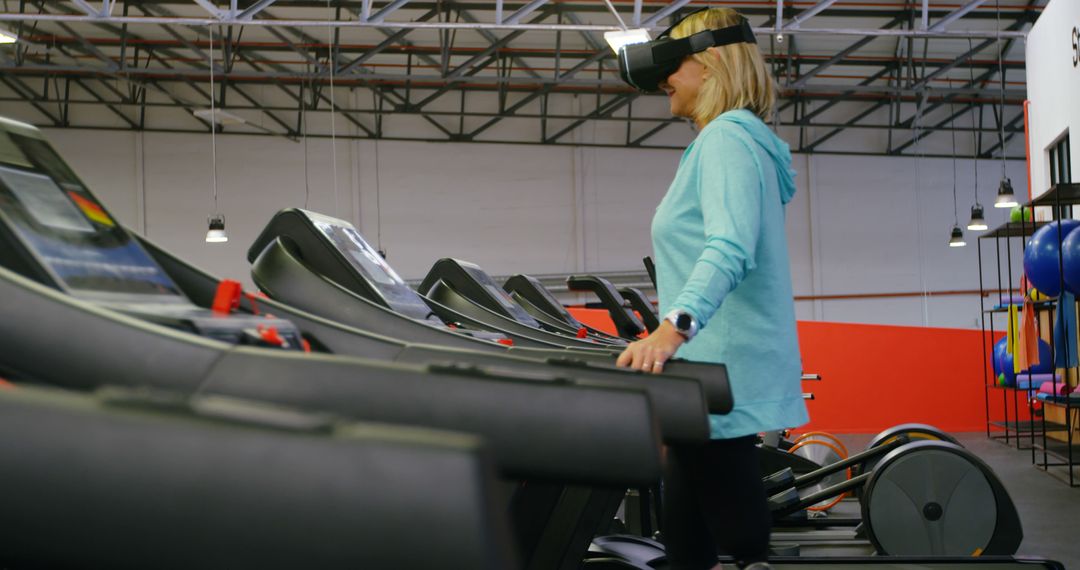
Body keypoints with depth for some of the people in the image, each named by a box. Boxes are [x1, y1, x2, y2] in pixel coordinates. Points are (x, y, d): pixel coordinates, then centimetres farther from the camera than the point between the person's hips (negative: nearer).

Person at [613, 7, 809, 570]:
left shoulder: (726, 137, -11)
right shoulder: (732, 139, 20)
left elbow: (730, 249, -27)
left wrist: (672, 328, -40)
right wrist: (676, 322, 35)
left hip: (723, 376, -10)